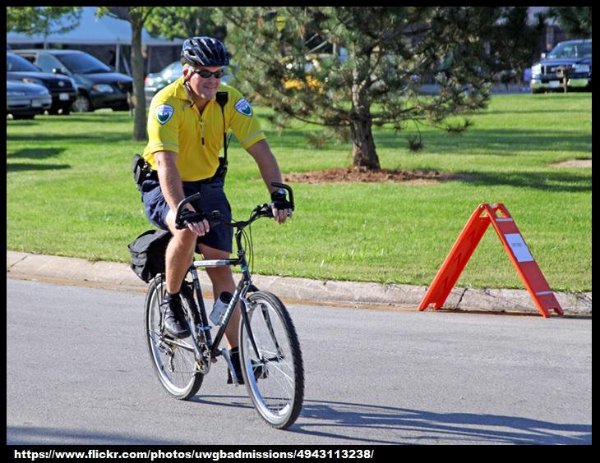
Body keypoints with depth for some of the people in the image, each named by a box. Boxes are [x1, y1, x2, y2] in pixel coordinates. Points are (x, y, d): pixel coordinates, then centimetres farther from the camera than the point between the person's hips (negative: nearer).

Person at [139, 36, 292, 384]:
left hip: (208, 186, 4)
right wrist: (181, 209, -50)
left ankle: (237, 356, 1)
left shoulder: (231, 100, -14)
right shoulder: (166, 103, -26)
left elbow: (260, 149, -19)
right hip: (164, 189, -4)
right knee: (187, 231, -36)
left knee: (221, 267, -6)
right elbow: (166, 163, -37)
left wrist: (278, 193, -34)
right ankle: (171, 302, -10)